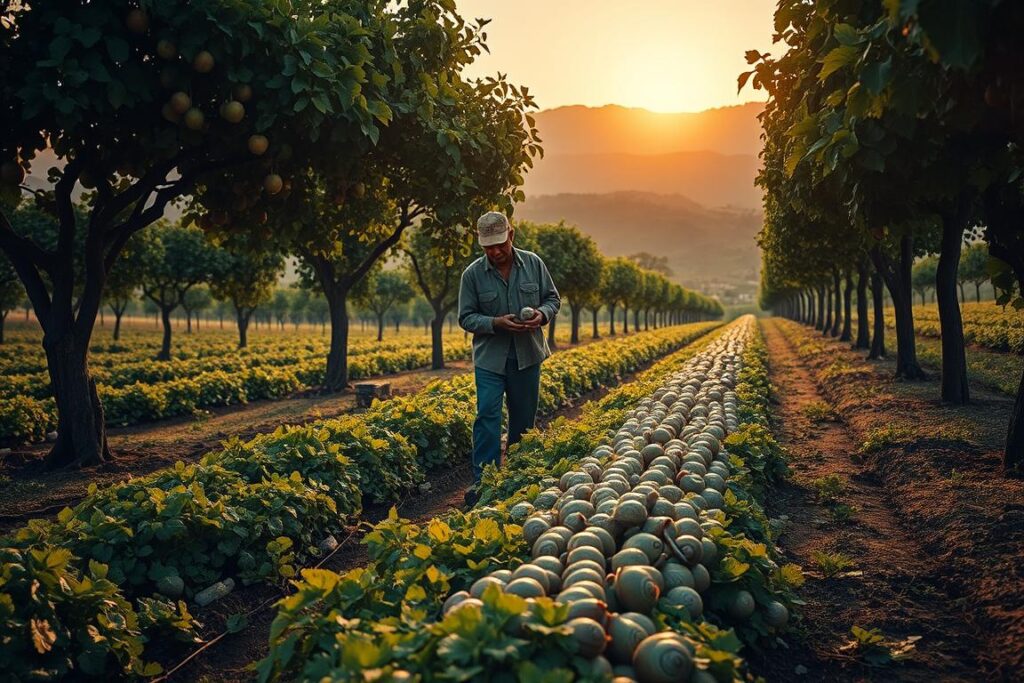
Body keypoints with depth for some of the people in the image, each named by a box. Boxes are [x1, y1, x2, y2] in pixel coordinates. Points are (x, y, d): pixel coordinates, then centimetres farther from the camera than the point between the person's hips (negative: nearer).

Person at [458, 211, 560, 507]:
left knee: (524, 419, 11)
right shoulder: (473, 274, -7)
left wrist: (542, 314, -14)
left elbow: (553, 298, 9)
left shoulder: (533, 263, -1)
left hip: (527, 356, 2)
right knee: (487, 416, -10)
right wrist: (496, 323, -20)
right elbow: (466, 318, -3)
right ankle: (482, 481, -4)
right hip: (490, 358, -2)